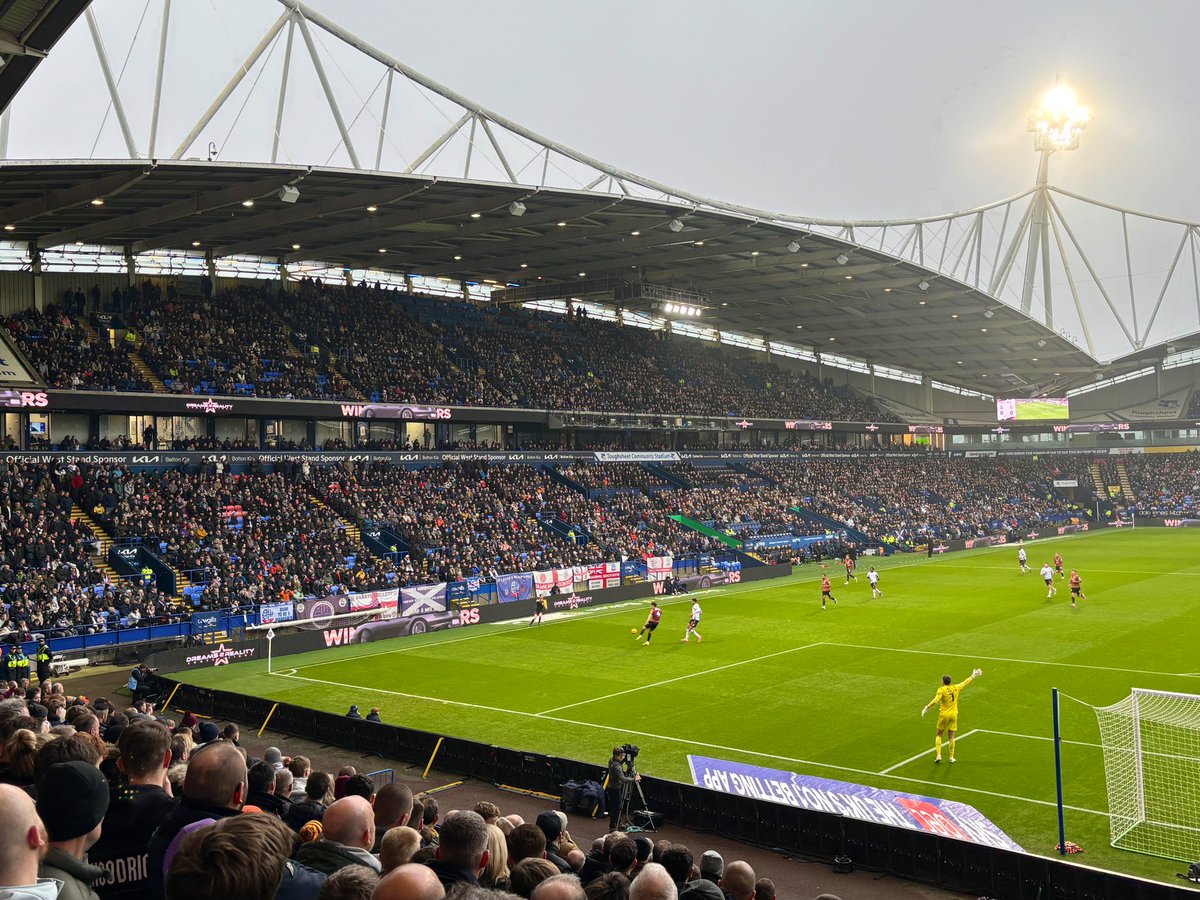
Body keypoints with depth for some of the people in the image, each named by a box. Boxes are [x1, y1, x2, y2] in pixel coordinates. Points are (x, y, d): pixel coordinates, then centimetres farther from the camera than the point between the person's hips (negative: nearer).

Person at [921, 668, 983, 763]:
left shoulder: (941, 690, -12)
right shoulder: (955, 688, 2)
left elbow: (935, 701, -26)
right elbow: (965, 682, 17)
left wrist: (927, 707, -19)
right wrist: (973, 676, 31)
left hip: (944, 714, -3)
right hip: (953, 714, 3)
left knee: (939, 735, 9)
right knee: (951, 736, 10)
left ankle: (938, 755, -2)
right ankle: (951, 757, 13)